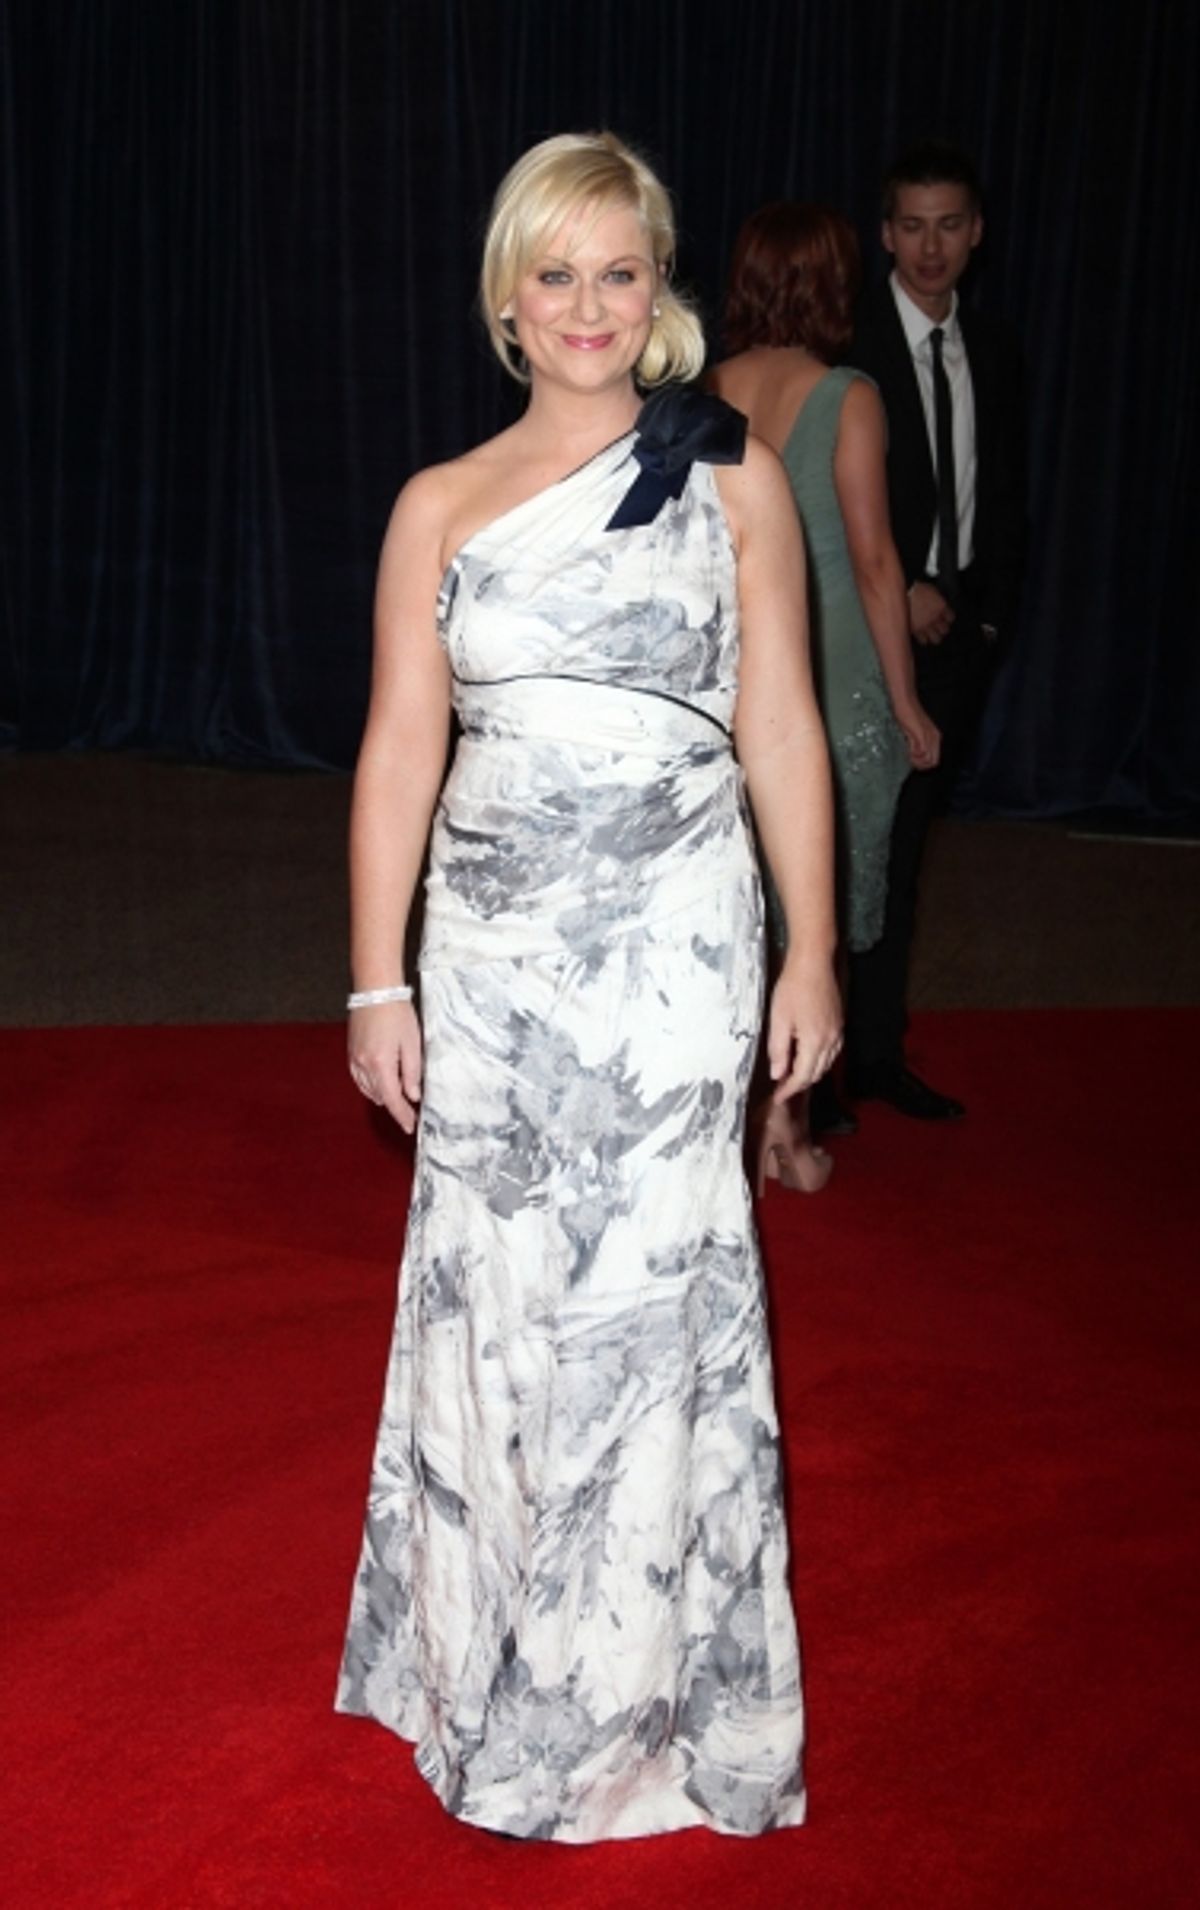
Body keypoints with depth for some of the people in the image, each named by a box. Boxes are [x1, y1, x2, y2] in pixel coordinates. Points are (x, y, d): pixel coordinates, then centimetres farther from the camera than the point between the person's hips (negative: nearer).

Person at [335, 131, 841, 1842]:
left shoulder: (732, 476, 3)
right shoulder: (440, 507, 7)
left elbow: (781, 730, 3)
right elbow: (399, 753, 6)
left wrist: (813, 953, 0)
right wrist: (378, 984, 2)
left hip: (672, 951, -2)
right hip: (489, 955, 2)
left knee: (647, 1299, 3)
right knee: (494, 1300, 9)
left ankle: (636, 1695, 23)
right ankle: (489, 1660, 30)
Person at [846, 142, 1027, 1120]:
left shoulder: (992, 351, 12)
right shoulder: (844, 344, -8)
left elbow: (1006, 497, 16)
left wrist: (990, 615, 7)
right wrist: (899, 596, -13)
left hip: (957, 631, 6)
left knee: (903, 846, 11)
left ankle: (877, 1050, 20)